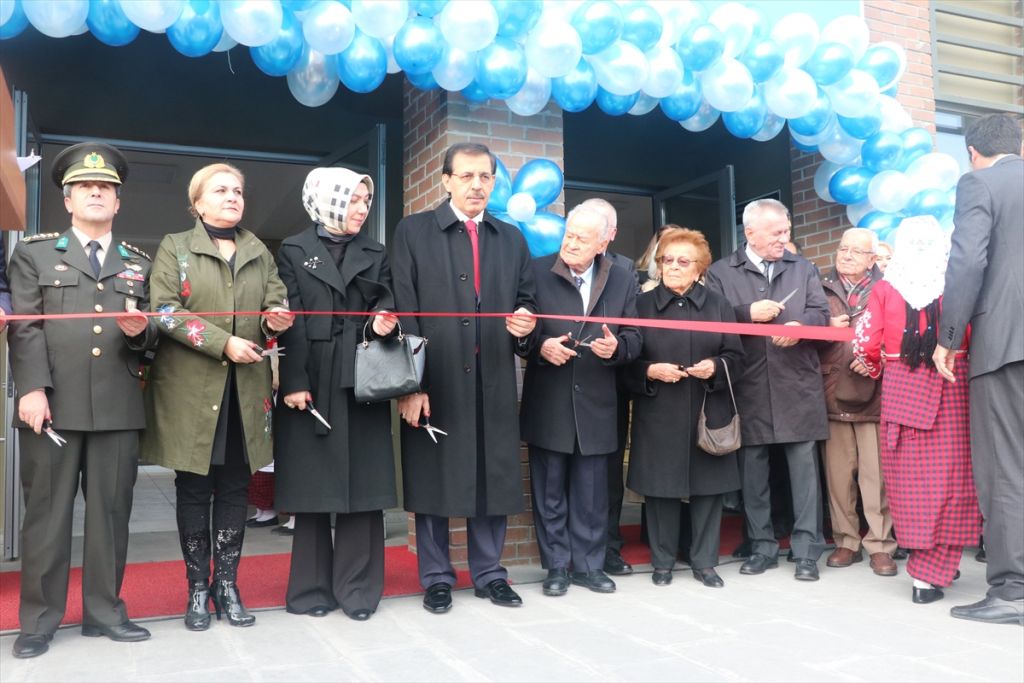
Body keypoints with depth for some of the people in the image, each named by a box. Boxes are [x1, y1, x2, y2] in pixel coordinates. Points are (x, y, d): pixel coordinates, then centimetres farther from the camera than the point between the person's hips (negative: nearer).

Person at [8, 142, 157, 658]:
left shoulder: (138, 264, 19)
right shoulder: (33, 253, 11)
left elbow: (150, 336, 18)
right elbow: (25, 329, 0)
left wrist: (140, 331, -6)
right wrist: (32, 389, -12)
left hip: (118, 408, 3)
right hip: (53, 404, -2)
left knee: (111, 510, 6)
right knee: (46, 511, 2)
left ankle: (104, 611, 17)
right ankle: (39, 619, 13)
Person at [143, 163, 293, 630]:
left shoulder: (259, 252, 15)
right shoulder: (175, 247, 4)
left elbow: (277, 304, 14)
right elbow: (165, 311, -7)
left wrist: (275, 318, -12)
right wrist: (224, 343, -16)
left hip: (247, 388, 3)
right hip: (191, 388, -3)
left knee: (235, 488, 6)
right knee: (194, 490, 3)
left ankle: (227, 584, 16)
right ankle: (197, 589, 14)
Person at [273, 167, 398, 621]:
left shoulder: (375, 254, 15)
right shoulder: (294, 251, 4)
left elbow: (384, 305, 12)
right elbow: (290, 321, -4)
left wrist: (382, 320, -12)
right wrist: (294, 381, -13)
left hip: (361, 383, 3)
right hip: (311, 383, -2)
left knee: (361, 486, 2)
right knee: (312, 486, 3)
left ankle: (357, 588, 11)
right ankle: (312, 588, 15)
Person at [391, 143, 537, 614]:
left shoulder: (512, 238, 14)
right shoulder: (413, 231, 1)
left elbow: (526, 300, 19)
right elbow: (403, 312, -5)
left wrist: (525, 321, -7)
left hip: (494, 383, 4)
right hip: (434, 381, -3)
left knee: (495, 479, 9)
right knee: (432, 480, 5)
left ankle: (489, 574, 24)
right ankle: (436, 579, 20)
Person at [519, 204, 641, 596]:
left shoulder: (623, 281, 5)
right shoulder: (536, 272, -3)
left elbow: (633, 340, 6)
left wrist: (615, 347, -16)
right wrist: (540, 346, -19)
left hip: (596, 406, 2)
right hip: (548, 406, -1)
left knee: (592, 494, 10)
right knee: (550, 492, 8)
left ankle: (589, 565, 23)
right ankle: (556, 567, 20)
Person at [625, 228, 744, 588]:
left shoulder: (718, 304, 11)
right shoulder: (643, 304, 5)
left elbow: (736, 358, 8)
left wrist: (715, 367, -12)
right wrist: (650, 371, -15)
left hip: (709, 413, 1)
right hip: (658, 416, -1)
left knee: (708, 487, 4)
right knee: (661, 487, 3)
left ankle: (704, 562, 19)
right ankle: (662, 562, 18)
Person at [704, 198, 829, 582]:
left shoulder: (803, 268, 14)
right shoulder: (721, 273, 6)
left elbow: (822, 314, 5)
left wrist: (799, 325, -15)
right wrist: (748, 313, -14)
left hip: (797, 385, 1)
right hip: (749, 388, -1)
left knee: (804, 468, 0)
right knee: (752, 471, 7)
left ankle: (807, 551, 7)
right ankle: (762, 548, 19)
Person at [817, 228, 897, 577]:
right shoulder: (821, 290, 12)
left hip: (875, 392, -2)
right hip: (833, 393, 2)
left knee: (877, 473, -2)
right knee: (838, 472, 5)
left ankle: (880, 545, 7)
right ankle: (846, 541, 15)